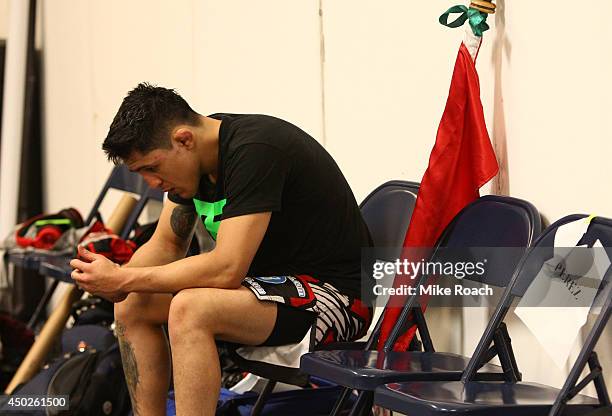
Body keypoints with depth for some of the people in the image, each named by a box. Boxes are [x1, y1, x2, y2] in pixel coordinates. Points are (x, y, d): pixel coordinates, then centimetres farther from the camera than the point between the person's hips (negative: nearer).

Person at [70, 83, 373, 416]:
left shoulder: (254, 151, -25)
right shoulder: (193, 157, 2)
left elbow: (226, 269, -29)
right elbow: (166, 245, 10)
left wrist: (124, 279, -23)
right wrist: (116, 280, -11)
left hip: (334, 292, -10)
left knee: (190, 309, -32)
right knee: (132, 305, 5)